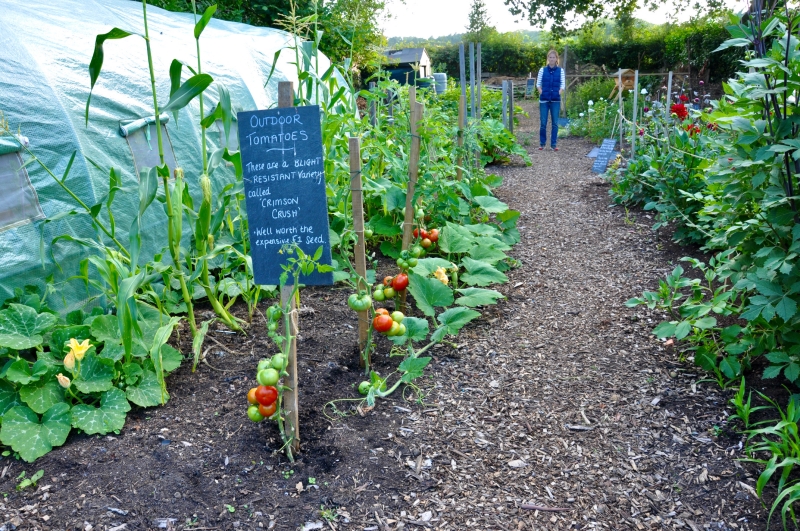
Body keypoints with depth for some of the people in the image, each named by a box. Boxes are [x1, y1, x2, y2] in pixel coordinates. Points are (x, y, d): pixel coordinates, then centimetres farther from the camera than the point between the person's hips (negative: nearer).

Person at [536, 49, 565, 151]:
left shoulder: (560, 70, 5)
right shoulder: (542, 70, 5)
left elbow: (563, 85, 4)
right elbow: (538, 83, 6)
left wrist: (558, 93, -9)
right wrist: (541, 93, -6)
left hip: (556, 100, 0)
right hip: (544, 100, 0)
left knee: (555, 123, 2)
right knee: (543, 123, 1)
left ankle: (554, 144, 8)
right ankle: (542, 143, 13)